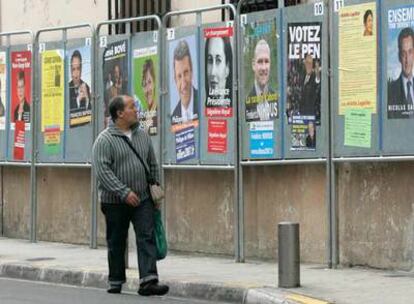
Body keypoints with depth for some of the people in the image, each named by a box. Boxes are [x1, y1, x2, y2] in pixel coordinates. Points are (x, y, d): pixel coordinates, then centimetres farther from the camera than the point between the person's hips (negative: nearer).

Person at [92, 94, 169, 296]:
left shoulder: (142, 136, 10)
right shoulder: (105, 140, -9)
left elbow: (153, 165, 19)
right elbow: (102, 170, -17)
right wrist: (124, 192, -22)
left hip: (143, 199, 4)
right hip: (115, 202, -4)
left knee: (147, 238, -9)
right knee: (116, 243, 8)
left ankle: (148, 281, -15)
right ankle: (116, 283, 21)